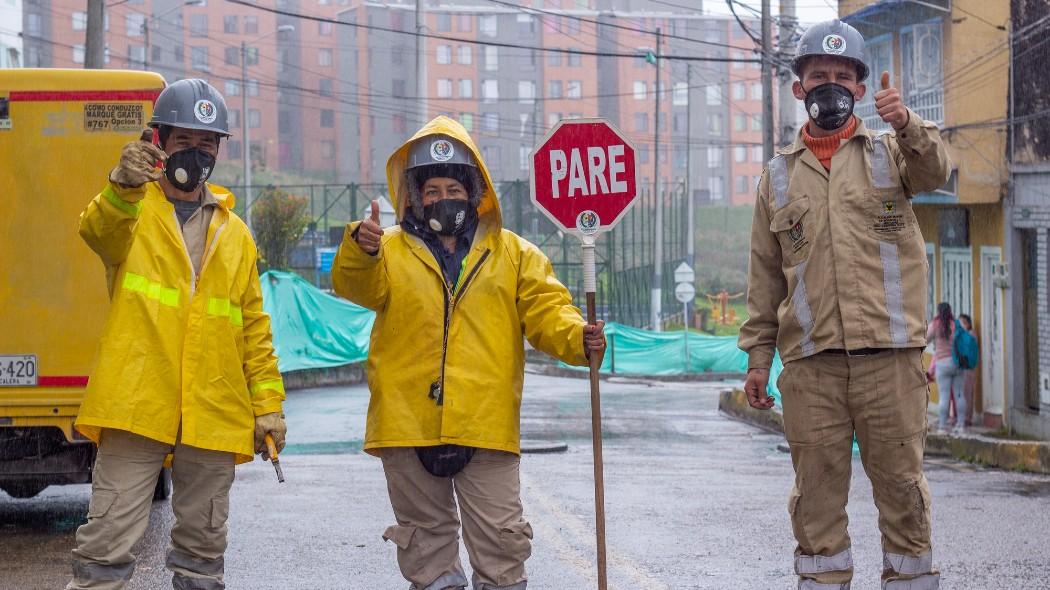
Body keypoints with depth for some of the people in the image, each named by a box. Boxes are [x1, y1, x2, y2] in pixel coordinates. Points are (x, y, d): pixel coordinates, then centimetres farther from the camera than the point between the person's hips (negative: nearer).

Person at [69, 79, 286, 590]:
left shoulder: (235, 234, 16)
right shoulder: (131, 211, 4)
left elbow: (255, 328, 17)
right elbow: (100, 232, -22)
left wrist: (267, 403, 9)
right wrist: (123, 186, -43)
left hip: (213, 413, 4)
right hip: (137, 405, -4)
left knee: (203, 543, 11)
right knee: (109, 537, -8)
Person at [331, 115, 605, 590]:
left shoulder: (512, 254, 11)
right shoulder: (392, 250, 8)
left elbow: (544, 310, 4)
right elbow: (357, 285, -10)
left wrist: (575, 338, -16)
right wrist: (360, 251, -33)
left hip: (486, 423, -1)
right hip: (409, 423, 1)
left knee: (500, 537, 0)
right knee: (425, 535, 11)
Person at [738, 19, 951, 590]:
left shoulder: (890, 151, 10)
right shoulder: (779, 174, 14)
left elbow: (932, 171, -14)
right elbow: (765, 275, 15)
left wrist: (907, 125, -34)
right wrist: (758, 358, 10)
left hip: (889, 352, -2)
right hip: (809, 359, 2)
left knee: (900, 482, 1)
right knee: (816, 489, 4)